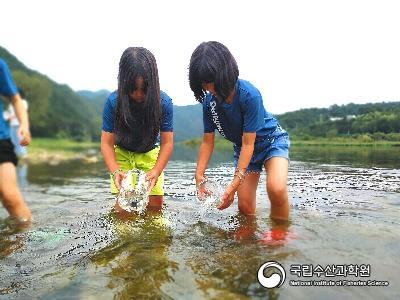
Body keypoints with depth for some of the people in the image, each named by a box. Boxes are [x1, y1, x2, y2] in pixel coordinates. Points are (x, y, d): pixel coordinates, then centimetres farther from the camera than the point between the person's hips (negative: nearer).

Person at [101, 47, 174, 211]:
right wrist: (115, 171, -37)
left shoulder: (163, 102, -26)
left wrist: (156, 171, -36)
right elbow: (107, 143, -21)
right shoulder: (113, 101, -25)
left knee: (155, 202, -6)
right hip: (121, 153, 0)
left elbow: (167, 143, -22)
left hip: (150, 153, 1)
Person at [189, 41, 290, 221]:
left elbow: (248, 142, -28)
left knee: (276, 189, -30)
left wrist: (235, 184, -30)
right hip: (243, 146, 5)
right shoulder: (209, 101, -15)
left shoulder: (250, 95, -30)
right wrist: (199, 176, -13)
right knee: (245, 207, 0)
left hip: (271, 139, -4)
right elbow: (207, 141, -7)